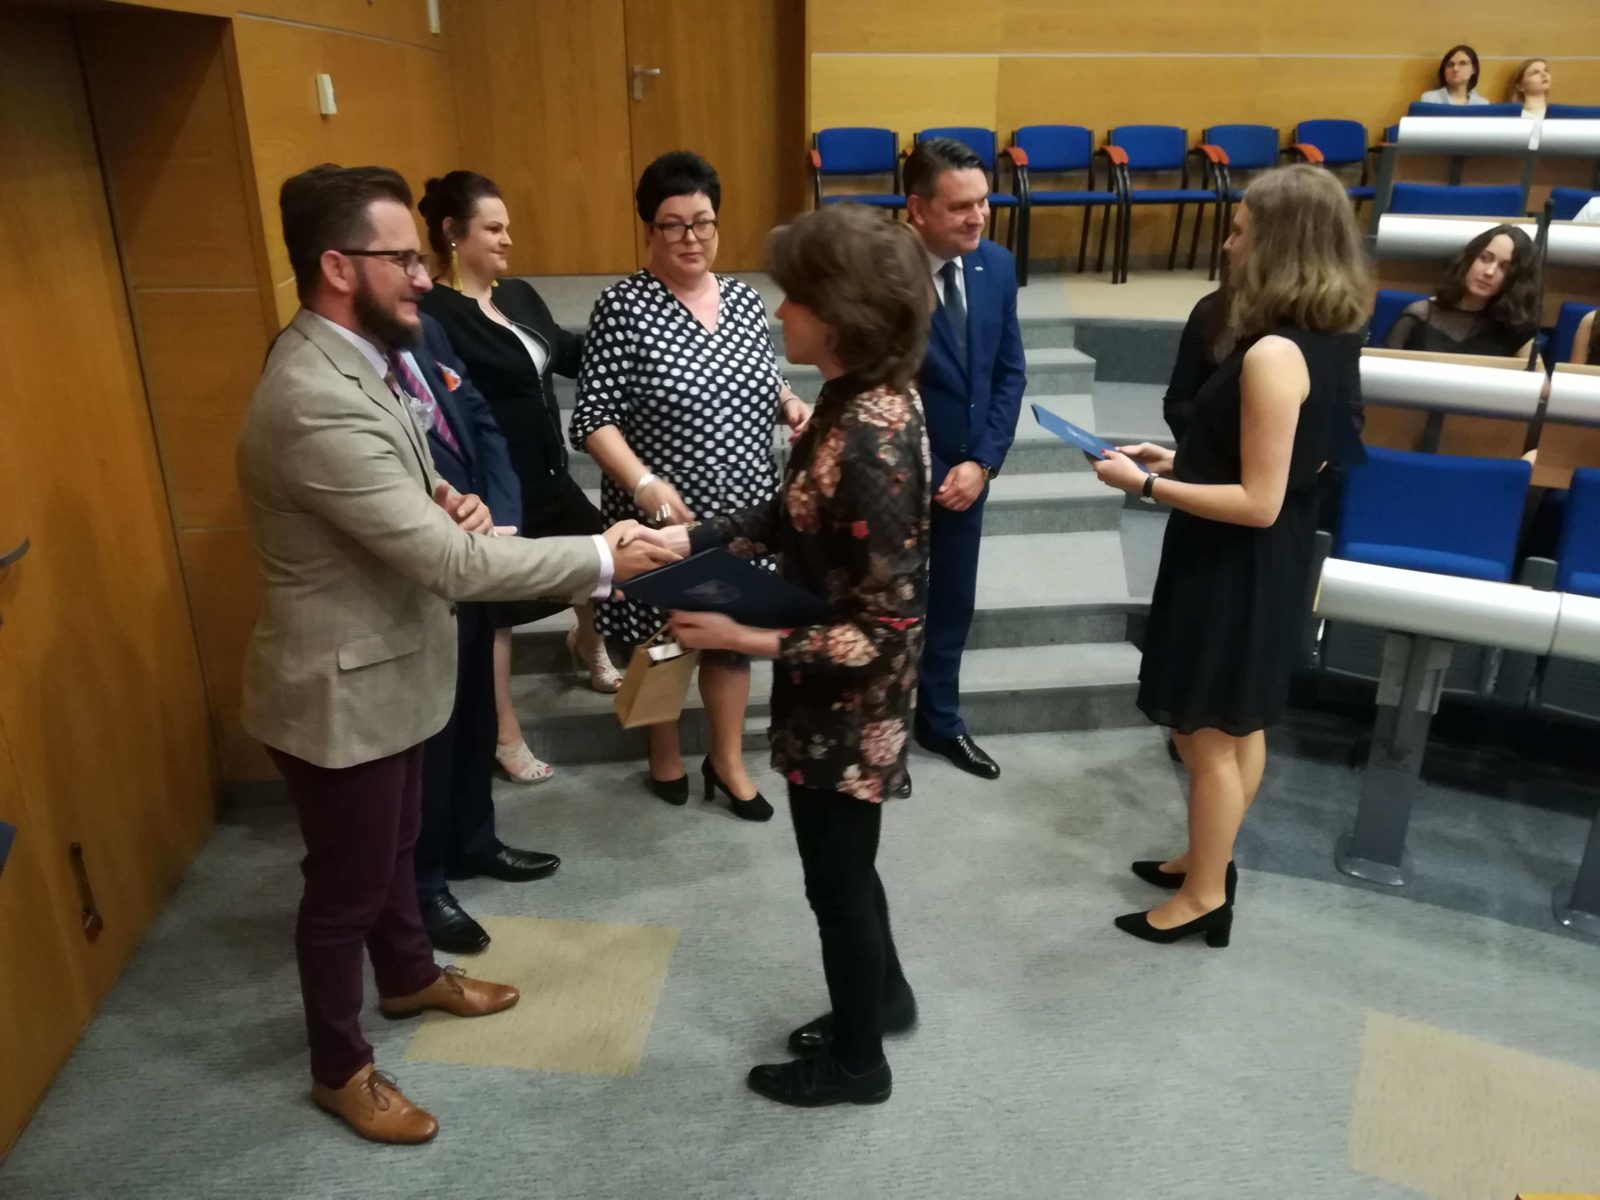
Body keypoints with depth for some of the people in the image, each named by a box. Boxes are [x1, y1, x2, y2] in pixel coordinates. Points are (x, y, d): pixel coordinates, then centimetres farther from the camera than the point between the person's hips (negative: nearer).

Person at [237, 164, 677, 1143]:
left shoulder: (350, 356, 2)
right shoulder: (316, 399, -31)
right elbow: (452, 563, -33)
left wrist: (441, 497, -8)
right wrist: (603, 558, -25)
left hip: (389, 662, 9)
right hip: (341, 686, -9)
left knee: (397, 844, 28)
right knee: (346, 882, 11)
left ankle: (410, 975, 52)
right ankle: (341, 1069, 34)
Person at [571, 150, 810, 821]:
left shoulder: (745, 299, 3)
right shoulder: (624, 306, -13)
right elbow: (593, 419, -16)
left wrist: (793, 406, -6)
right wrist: (643, 481, -30)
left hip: (743, 510, 4)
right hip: (663, 515, -4)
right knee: (660, 638, 14)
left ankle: (727, 762, 36)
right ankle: (665, 753, 40)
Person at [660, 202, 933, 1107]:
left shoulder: (872, 442, -30)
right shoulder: (865, 397, -1)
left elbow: (889, 625, -28)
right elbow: (796, 518, 8)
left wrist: (747, 640, -26)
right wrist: (684, 538, 0)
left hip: (848, 702, -9)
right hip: (837, 694, 9)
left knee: (836, 874, 13)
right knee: (842, 861, 26)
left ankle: (857, 1060, 37)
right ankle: (883, 996, 51)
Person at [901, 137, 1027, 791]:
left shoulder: (997, 265, -2)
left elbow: (1010, 371, 2)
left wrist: (982, 461, -9)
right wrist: (923, 476, -16)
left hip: (966, 471, 5)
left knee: (953, 604, 19)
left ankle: (940, 719, 41)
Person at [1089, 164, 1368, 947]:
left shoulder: (1272, 355, -26)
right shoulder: (1327, 340, 3)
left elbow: (1259, 502, -26)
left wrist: (1148, 485, -21)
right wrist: (1184, 462, 12)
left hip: (1234, 569, -10)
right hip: (1270, 566, 10)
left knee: (1208, 736, 6)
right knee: (1239, 728, 21)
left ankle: (1204, 896, 23)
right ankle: (1209, 859, 39)